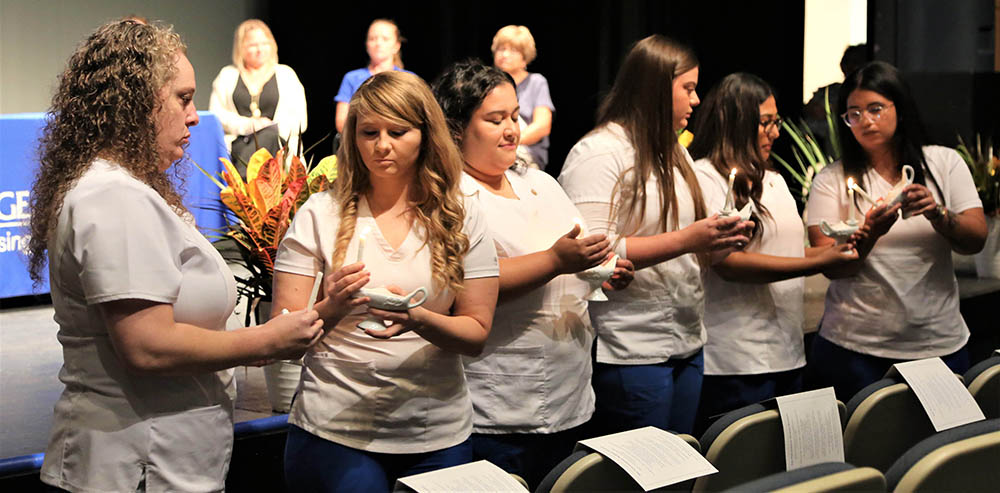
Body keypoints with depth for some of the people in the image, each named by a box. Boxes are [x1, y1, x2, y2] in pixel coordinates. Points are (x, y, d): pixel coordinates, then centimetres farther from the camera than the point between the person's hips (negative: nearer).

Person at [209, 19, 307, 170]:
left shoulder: (285, 74, 18)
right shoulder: (227, 75, 19)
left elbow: (299, 120, 9)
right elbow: (216, 115, 7)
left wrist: (271, 128, -9)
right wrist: (248, 125, -9)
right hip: (237, 145, -1)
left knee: (269, 133, -35)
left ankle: (242, 178, -37)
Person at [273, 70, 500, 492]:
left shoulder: (462, 217, 2)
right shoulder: (320, 214, -2)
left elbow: (476, 334, -1)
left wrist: (419, 320, -20)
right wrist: (330, 311, -25)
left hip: (437, 435, 2)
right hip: (335, 430, -2)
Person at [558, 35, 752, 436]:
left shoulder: (673, 153, 17)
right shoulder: (599, 153, -12)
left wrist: (718, 238, 2)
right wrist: (686, 240, -24)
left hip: (687, 343, 9)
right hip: (630, 353, -8)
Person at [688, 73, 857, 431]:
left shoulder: (774, 180, 20)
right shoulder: (704, 178, -8)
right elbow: (728, 263, -18)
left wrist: (846, 248, 6)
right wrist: (815, 263, -19)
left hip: (788, 356, 8)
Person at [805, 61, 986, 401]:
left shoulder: (944, 162, 6)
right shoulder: (832, 180, 1)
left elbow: (975, 241, -3)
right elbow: (833, 267, -8)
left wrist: (937, 213, -22)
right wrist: (870, 233, -26)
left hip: (940, 343, 2)